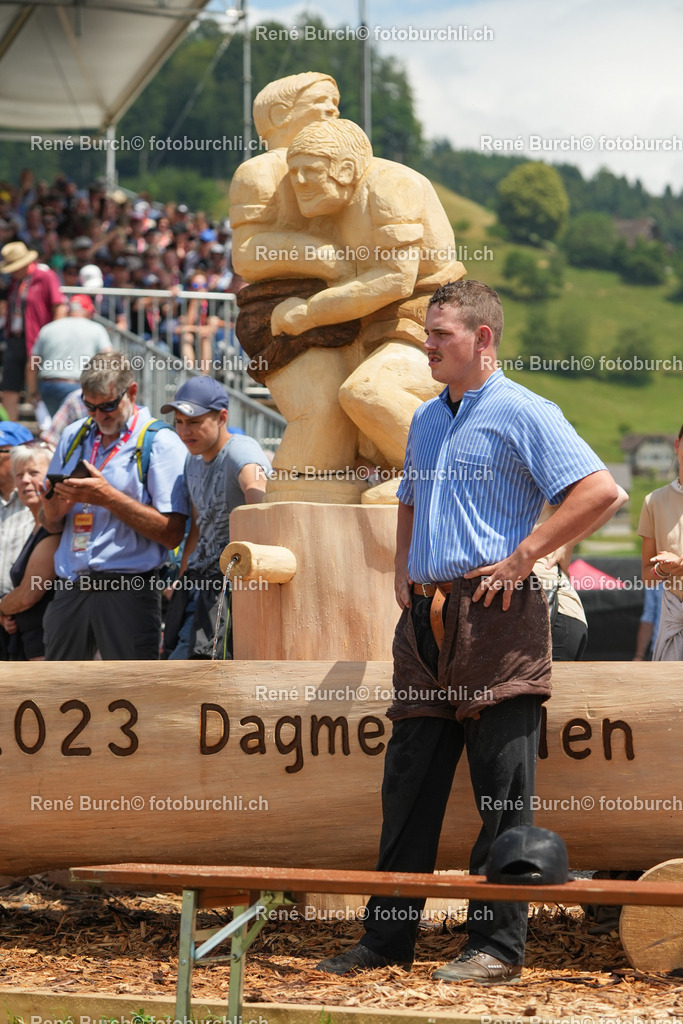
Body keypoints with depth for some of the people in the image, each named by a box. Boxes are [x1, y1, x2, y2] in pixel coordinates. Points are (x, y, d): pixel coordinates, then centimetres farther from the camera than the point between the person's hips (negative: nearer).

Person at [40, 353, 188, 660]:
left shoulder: (161, 444, -3)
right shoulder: (73, 437, 16)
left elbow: (172, 533, -12)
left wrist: (109, 498, -17)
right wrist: (53, 511, -2)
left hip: (127, 590, -5)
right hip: (70, 588, 5)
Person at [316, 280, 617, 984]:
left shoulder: (522, 414, -5)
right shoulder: (427, 419, 19)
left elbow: (598, 490, -14)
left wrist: (521, 558, -13)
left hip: (495, 616, -8)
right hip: (425, 621, 8)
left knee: (502, 791, -4)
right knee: (409, 782, 8)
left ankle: (498, 946, 0)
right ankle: (388, 937, 14)